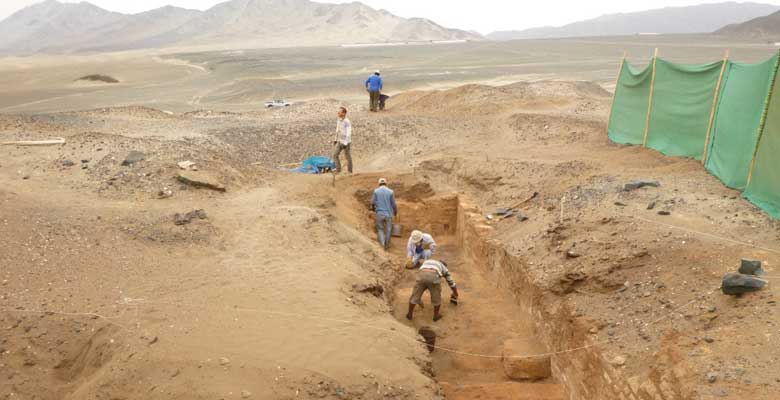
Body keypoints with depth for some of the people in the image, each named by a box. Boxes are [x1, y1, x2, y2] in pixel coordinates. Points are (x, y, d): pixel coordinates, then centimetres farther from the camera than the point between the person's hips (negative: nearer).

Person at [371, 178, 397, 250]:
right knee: (388, 229, 16)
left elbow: (373, 202, 2)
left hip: (379, 213, 0)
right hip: (388, 214, 0)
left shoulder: (376, 191, -2)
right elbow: (393, 204, 0)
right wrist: (395, 212, 19)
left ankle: (382, 243, -6)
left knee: (380, 229, 14)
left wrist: (373, 208, 26)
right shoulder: (390, 192, -2)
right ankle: (387, 244, 25)